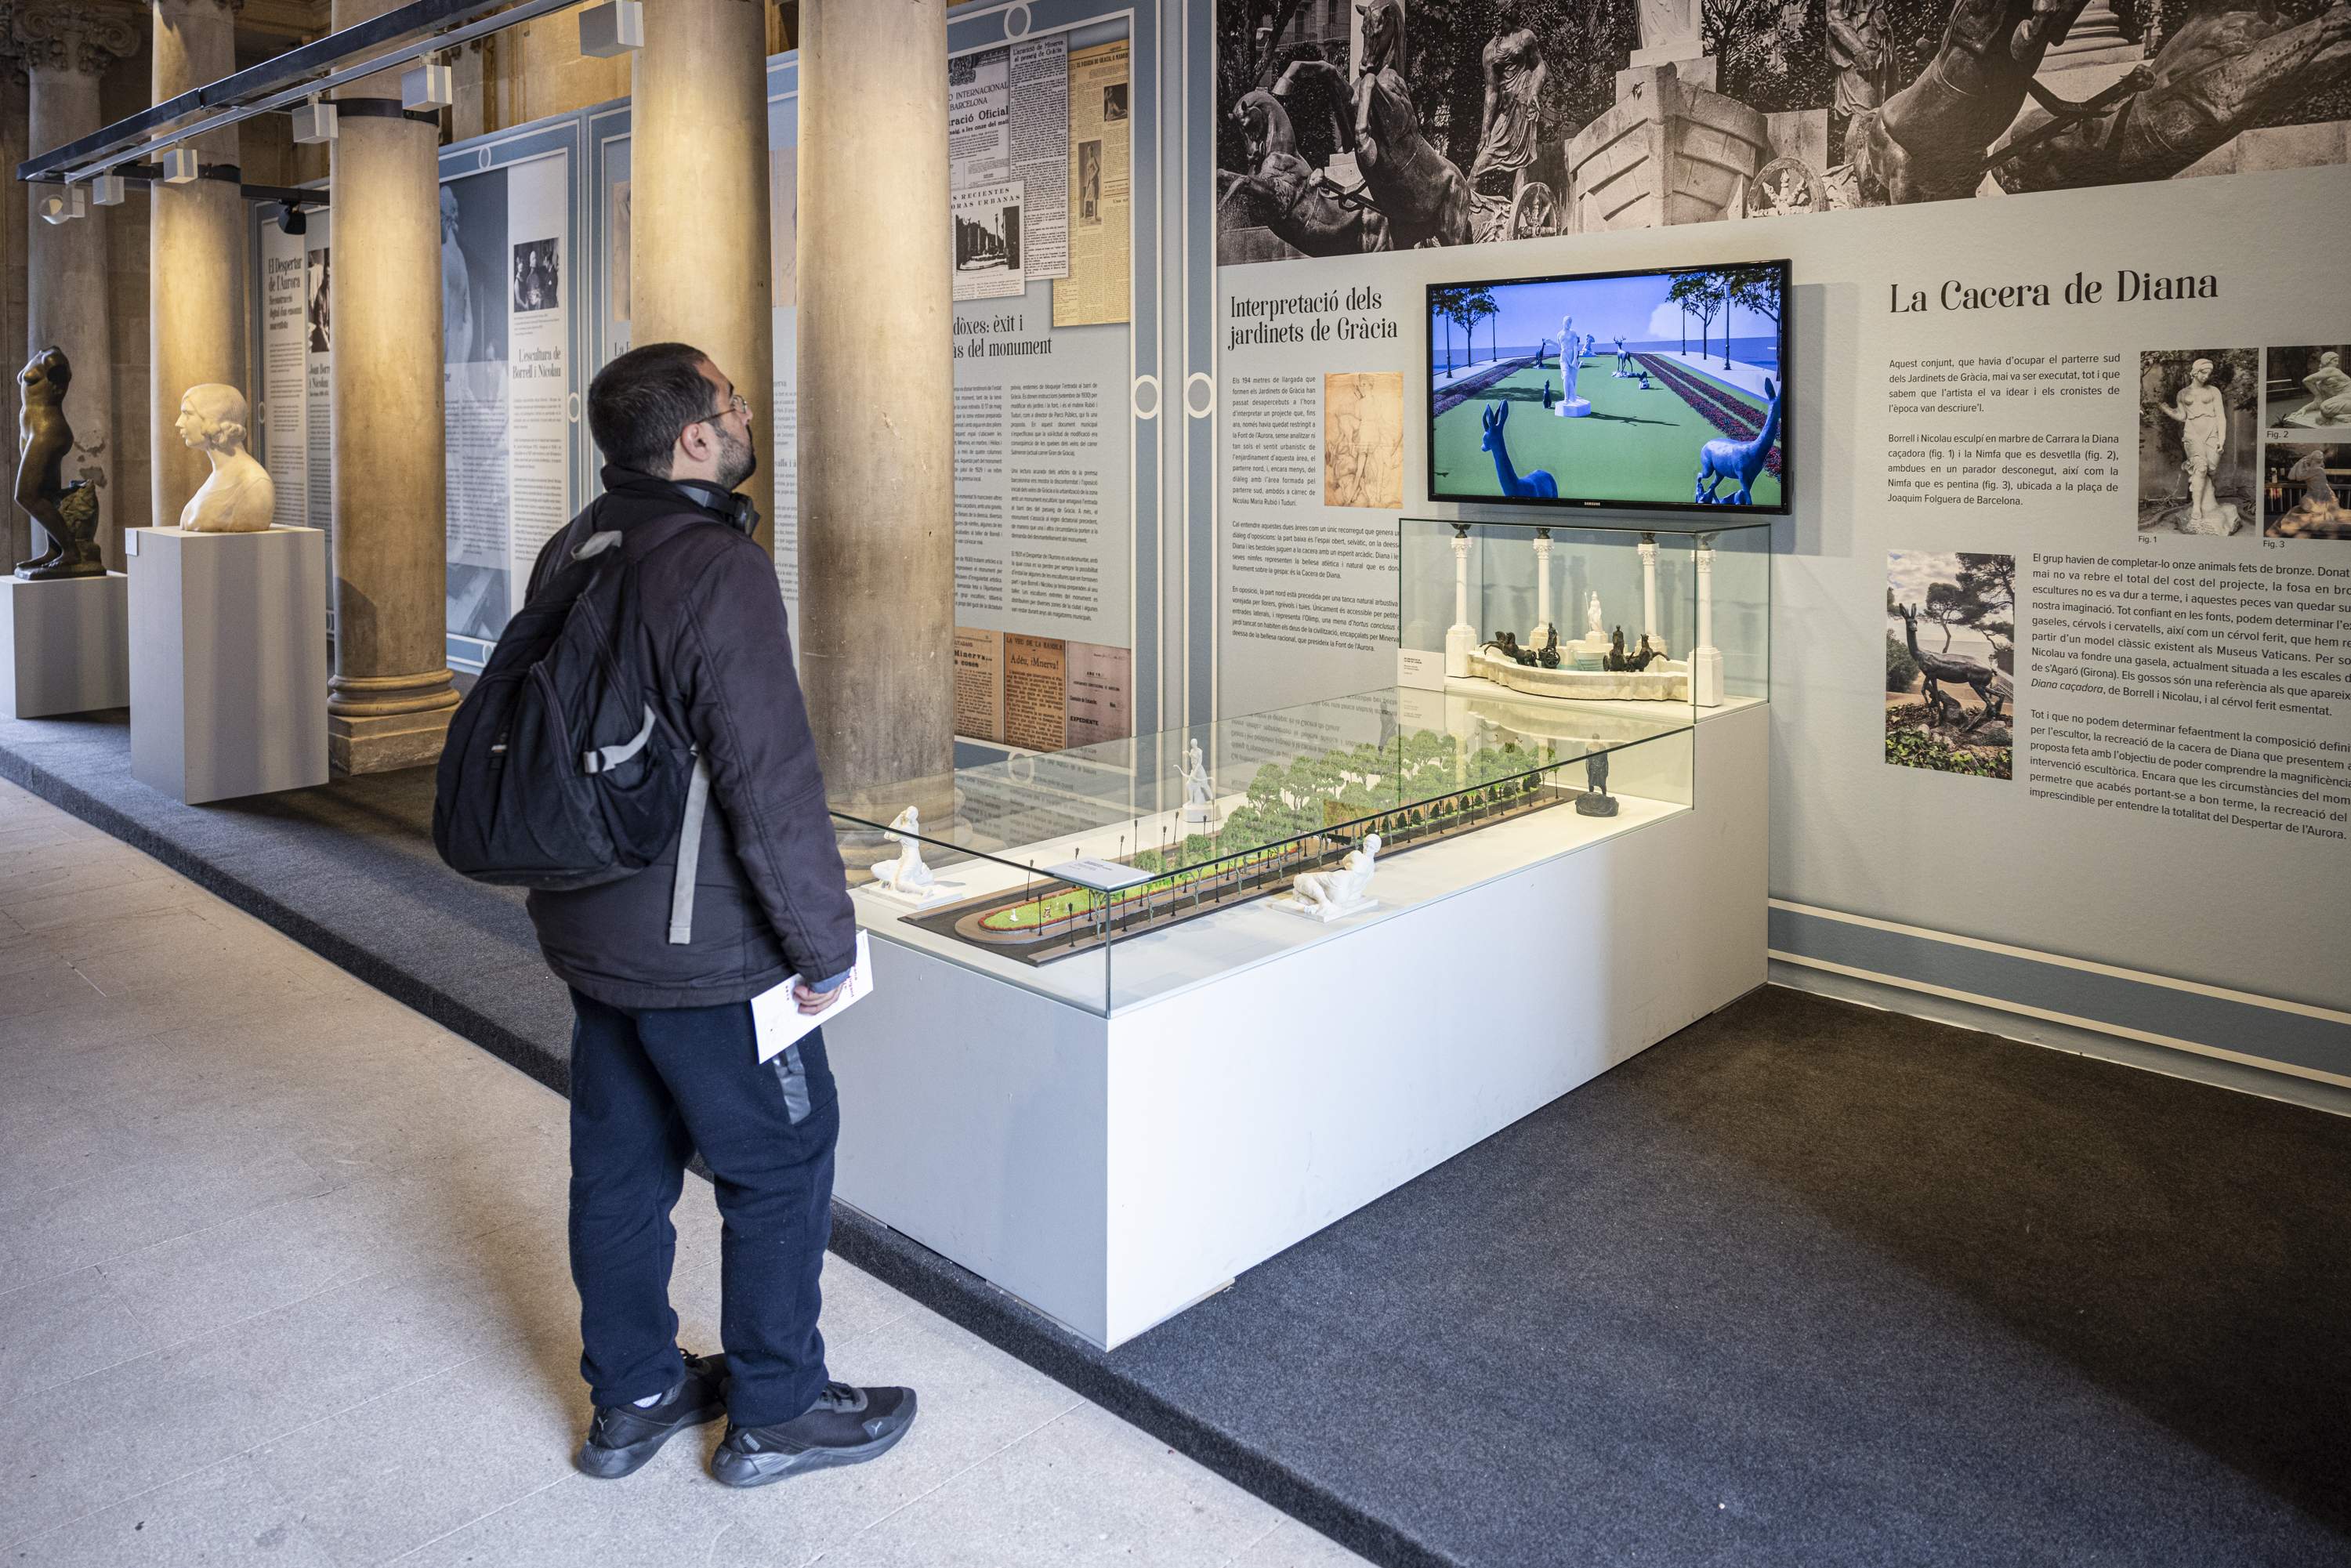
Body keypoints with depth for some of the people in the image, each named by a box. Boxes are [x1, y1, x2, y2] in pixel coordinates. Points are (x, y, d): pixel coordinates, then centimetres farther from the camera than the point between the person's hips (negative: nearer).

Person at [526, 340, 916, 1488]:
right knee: (781, 1165, 8)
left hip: (587, 930, 9)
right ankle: (775, 1411, 22)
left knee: (620, 1160, 18)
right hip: (703, 952, -9)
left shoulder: (571, 552, 7)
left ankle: (631, 1395, 34)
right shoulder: (718, 569, -22)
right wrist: (825, 943, -15)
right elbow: (771, 779, -25)